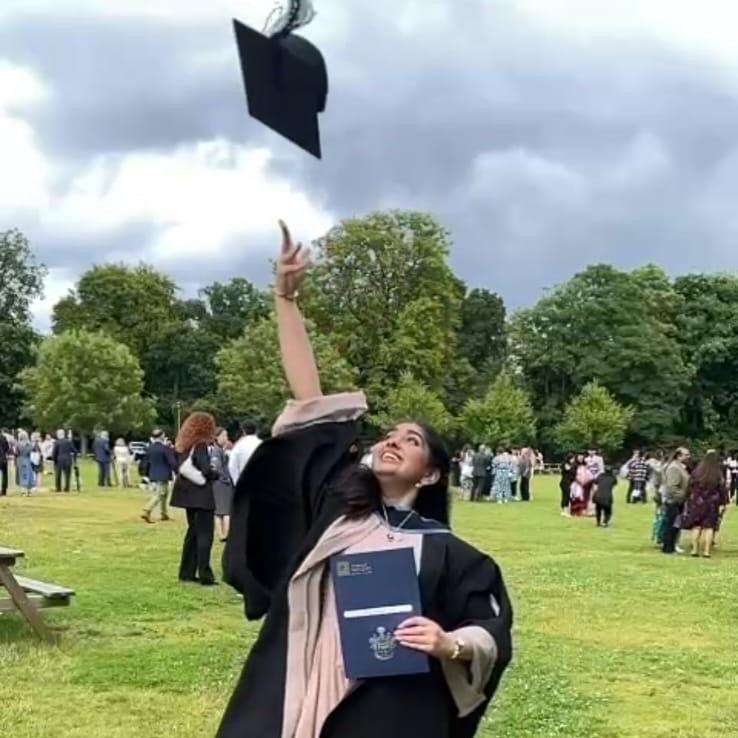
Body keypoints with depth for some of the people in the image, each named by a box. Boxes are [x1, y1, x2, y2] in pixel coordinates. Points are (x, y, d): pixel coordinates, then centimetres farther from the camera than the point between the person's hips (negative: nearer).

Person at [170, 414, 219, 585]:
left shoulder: (183, 445, 9)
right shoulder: (201, 445, -15)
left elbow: (178, 468, 13)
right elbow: (206, 471, -22)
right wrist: (216, 475, -4)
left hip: (188, 494, 8)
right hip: (201, 495, -8)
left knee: (193, 532, 17)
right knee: (205, 535, -3)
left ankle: (187, 572, 20)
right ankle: (204, 575, -5)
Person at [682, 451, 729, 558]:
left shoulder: (696, 472, -5)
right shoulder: (718, 474, -7)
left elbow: (690, 487, 0)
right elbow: (723, 490, -6)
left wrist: (690, 500, 11)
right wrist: (723, 504, 0)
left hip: (696, 502, 1)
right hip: (712, 504, -1)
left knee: (696, 526, 9)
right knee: (709, 527, 5)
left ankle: (695, 549, 7)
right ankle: (707, 551, 2)